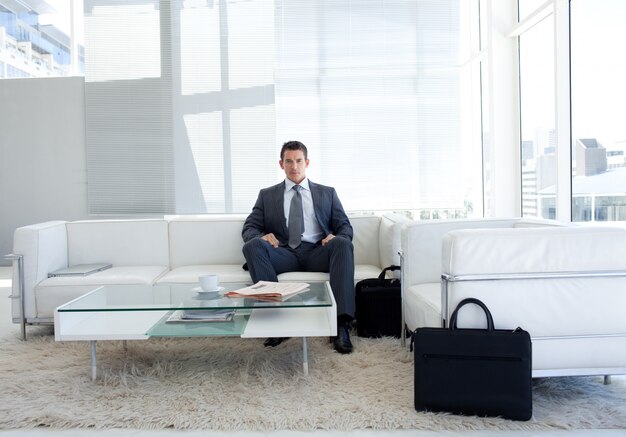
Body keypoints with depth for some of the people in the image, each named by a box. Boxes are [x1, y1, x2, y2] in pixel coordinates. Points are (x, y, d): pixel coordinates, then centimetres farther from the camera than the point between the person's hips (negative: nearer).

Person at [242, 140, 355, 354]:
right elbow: (249, 228, 12)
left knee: (343, 244, -32)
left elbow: (345, 226, 14)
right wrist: (261, 236, -13)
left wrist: (336, 237, -12)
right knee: (253, 245, -30)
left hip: (317, 253, 0)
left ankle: (342, 324, -36)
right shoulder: (267, 195, 19)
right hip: (284, 254, 0)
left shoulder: (327, 193, 20)